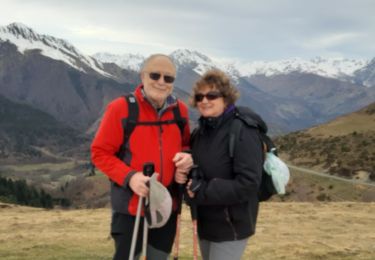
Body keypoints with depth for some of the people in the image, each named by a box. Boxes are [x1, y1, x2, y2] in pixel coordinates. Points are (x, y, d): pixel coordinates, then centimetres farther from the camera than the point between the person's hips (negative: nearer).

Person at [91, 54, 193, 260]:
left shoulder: (180, 110, 1)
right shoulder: (120, 107, -13)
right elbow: (100, 152, -9)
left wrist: (187, 157, -8)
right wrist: (129, 177, -23)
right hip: (130, 207, -4)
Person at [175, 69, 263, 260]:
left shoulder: (243, 132, -19)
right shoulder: (199, 132, 7)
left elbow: (248, 184, -24)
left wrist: (203, 191, -23)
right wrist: (182, 175, -7)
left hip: (230, 226, -8)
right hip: (206, 223, 8)